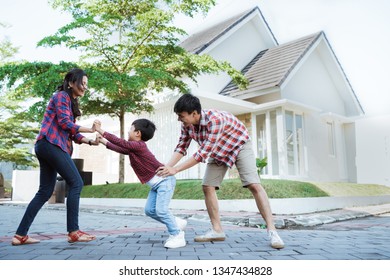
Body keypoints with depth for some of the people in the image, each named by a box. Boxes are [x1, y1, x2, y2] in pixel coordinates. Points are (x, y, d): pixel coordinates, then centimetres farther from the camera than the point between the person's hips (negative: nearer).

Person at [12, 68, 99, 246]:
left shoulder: (72, 102, 26)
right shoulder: (62, 95, -1)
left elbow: (73, 134, 18)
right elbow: (64, 123, -14)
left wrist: (90, 141, 4)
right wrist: (90, 129, -9)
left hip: (48, 147, 10)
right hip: (51, 144, -10)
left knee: (45, 192, 8)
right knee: (76, 183, -12)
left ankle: (20, 235, 11)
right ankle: (73, 232, -11)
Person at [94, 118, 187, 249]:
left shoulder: (139, 145, -16)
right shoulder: (132, 149, 13)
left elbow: (121, 143, -23)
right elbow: (121, 149, 27)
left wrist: (101, 131, -17)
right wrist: (104, 142, 28)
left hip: (164, 180, -10)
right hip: (156, 184, 10)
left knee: (161, 209, -16)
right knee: (149, 210, 6)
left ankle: (177, 236, -4)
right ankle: (177, 223, 17)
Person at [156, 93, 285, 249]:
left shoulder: (215, 119, -40)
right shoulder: (187, 124, -17)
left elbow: (203, 153, -39)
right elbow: (181, 148, -10)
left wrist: (175, 170, -38)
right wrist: (167, 167, -25)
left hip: (239, 146, -7)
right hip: (218, 151, 7)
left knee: (254, 185, -19)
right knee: (207, 187, -4)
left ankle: (272, 231, -14)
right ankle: (217, 231, 4)